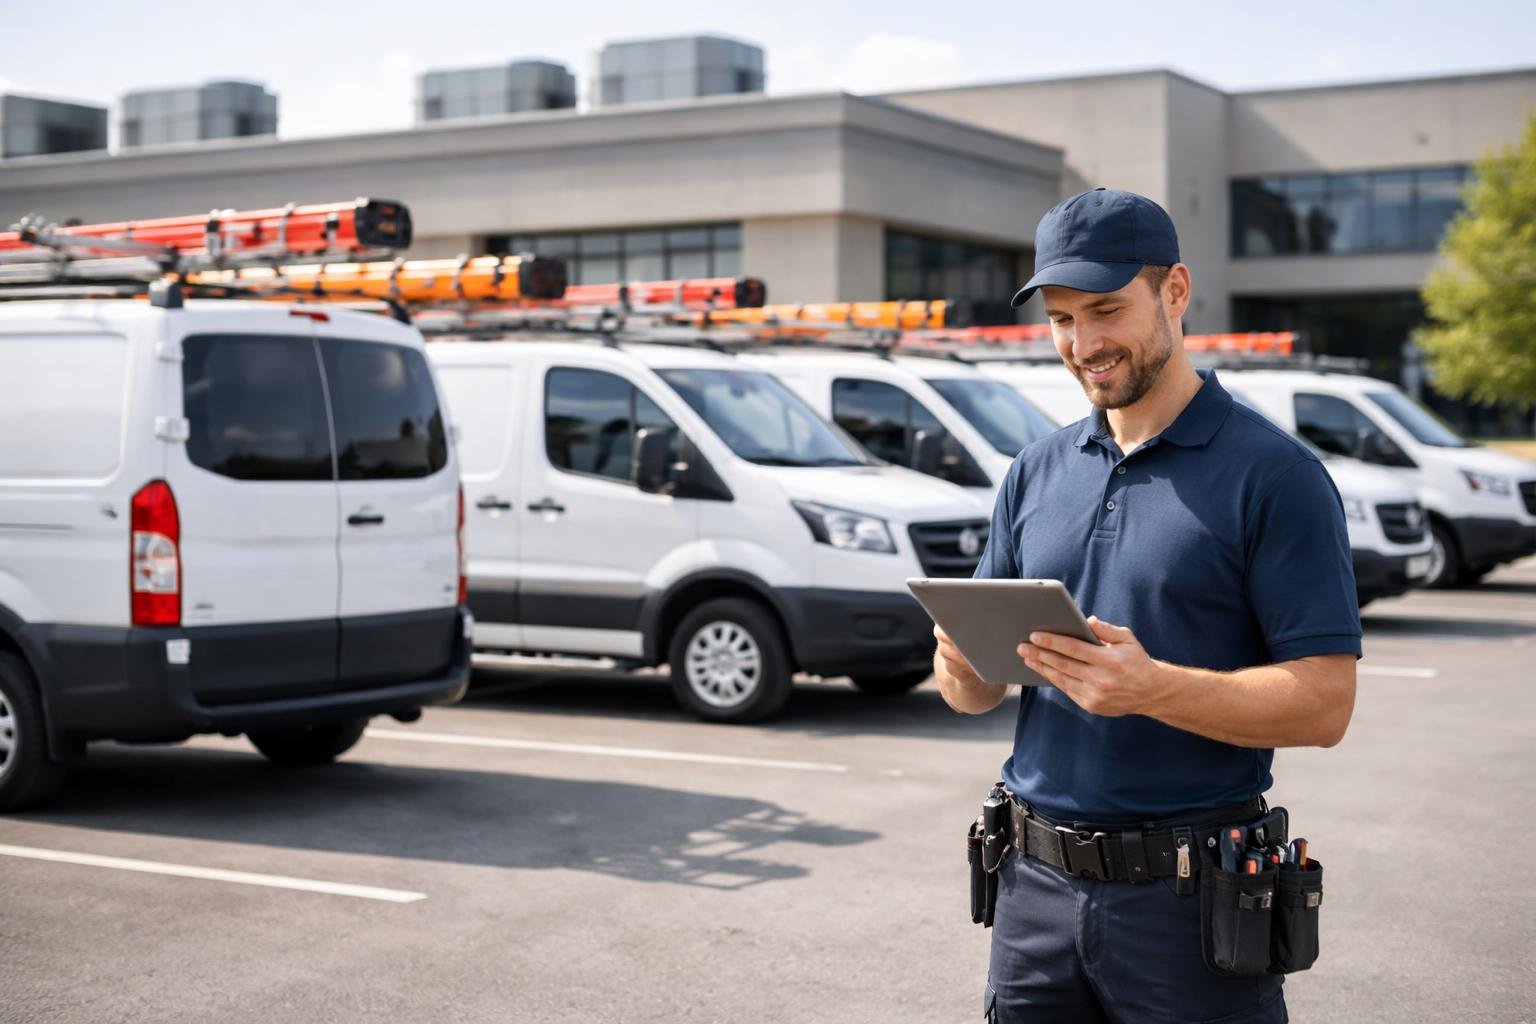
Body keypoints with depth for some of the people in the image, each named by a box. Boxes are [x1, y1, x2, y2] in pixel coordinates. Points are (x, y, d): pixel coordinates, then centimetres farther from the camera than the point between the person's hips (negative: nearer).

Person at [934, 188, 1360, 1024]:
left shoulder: (1271, 473, -7)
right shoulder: (1038, 471, 10)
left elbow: (1324, 702, -13)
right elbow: (972, 694, 13)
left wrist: (1152, 688, -26)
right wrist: (963, 661, -10)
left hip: (1190, 893, -5)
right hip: (1036, 886, 5)